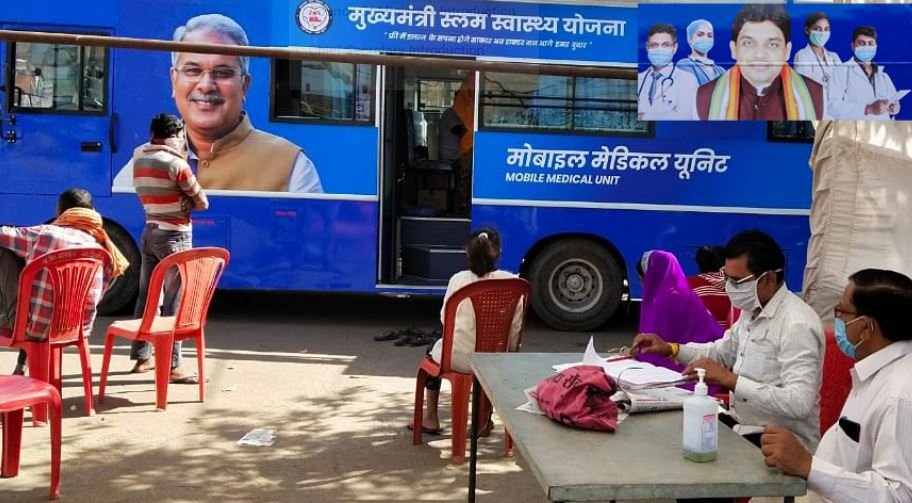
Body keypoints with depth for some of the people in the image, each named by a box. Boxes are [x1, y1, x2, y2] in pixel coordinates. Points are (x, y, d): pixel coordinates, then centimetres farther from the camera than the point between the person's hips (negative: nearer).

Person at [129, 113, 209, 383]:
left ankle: (141, 357, 23)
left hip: (150, 233, 8)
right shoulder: (176, 164, -15)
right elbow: (202, 202, -9)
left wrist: (170, 200, 0)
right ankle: (171, 366, -6)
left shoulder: (139, 159, 6)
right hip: (175, 237, -8)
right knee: (174, 302, -6)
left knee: (146, 296, 14)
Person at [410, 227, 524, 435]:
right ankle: (484, 419, 40)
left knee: (434, 347, 33)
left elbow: (445, 319, 3)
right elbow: (516, 328, -3)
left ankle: (430, 418, 39)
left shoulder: (458, 279, -7)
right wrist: (510, 352, 13)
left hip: (458, 358, -1)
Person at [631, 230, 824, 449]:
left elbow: (800, 404, -30)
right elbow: (722, 352, 22)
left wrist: (730, 380, -30)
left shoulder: (797, 325, -22)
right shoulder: (752, 309, 6)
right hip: (741, 422, 8)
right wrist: (670, 349, 7)